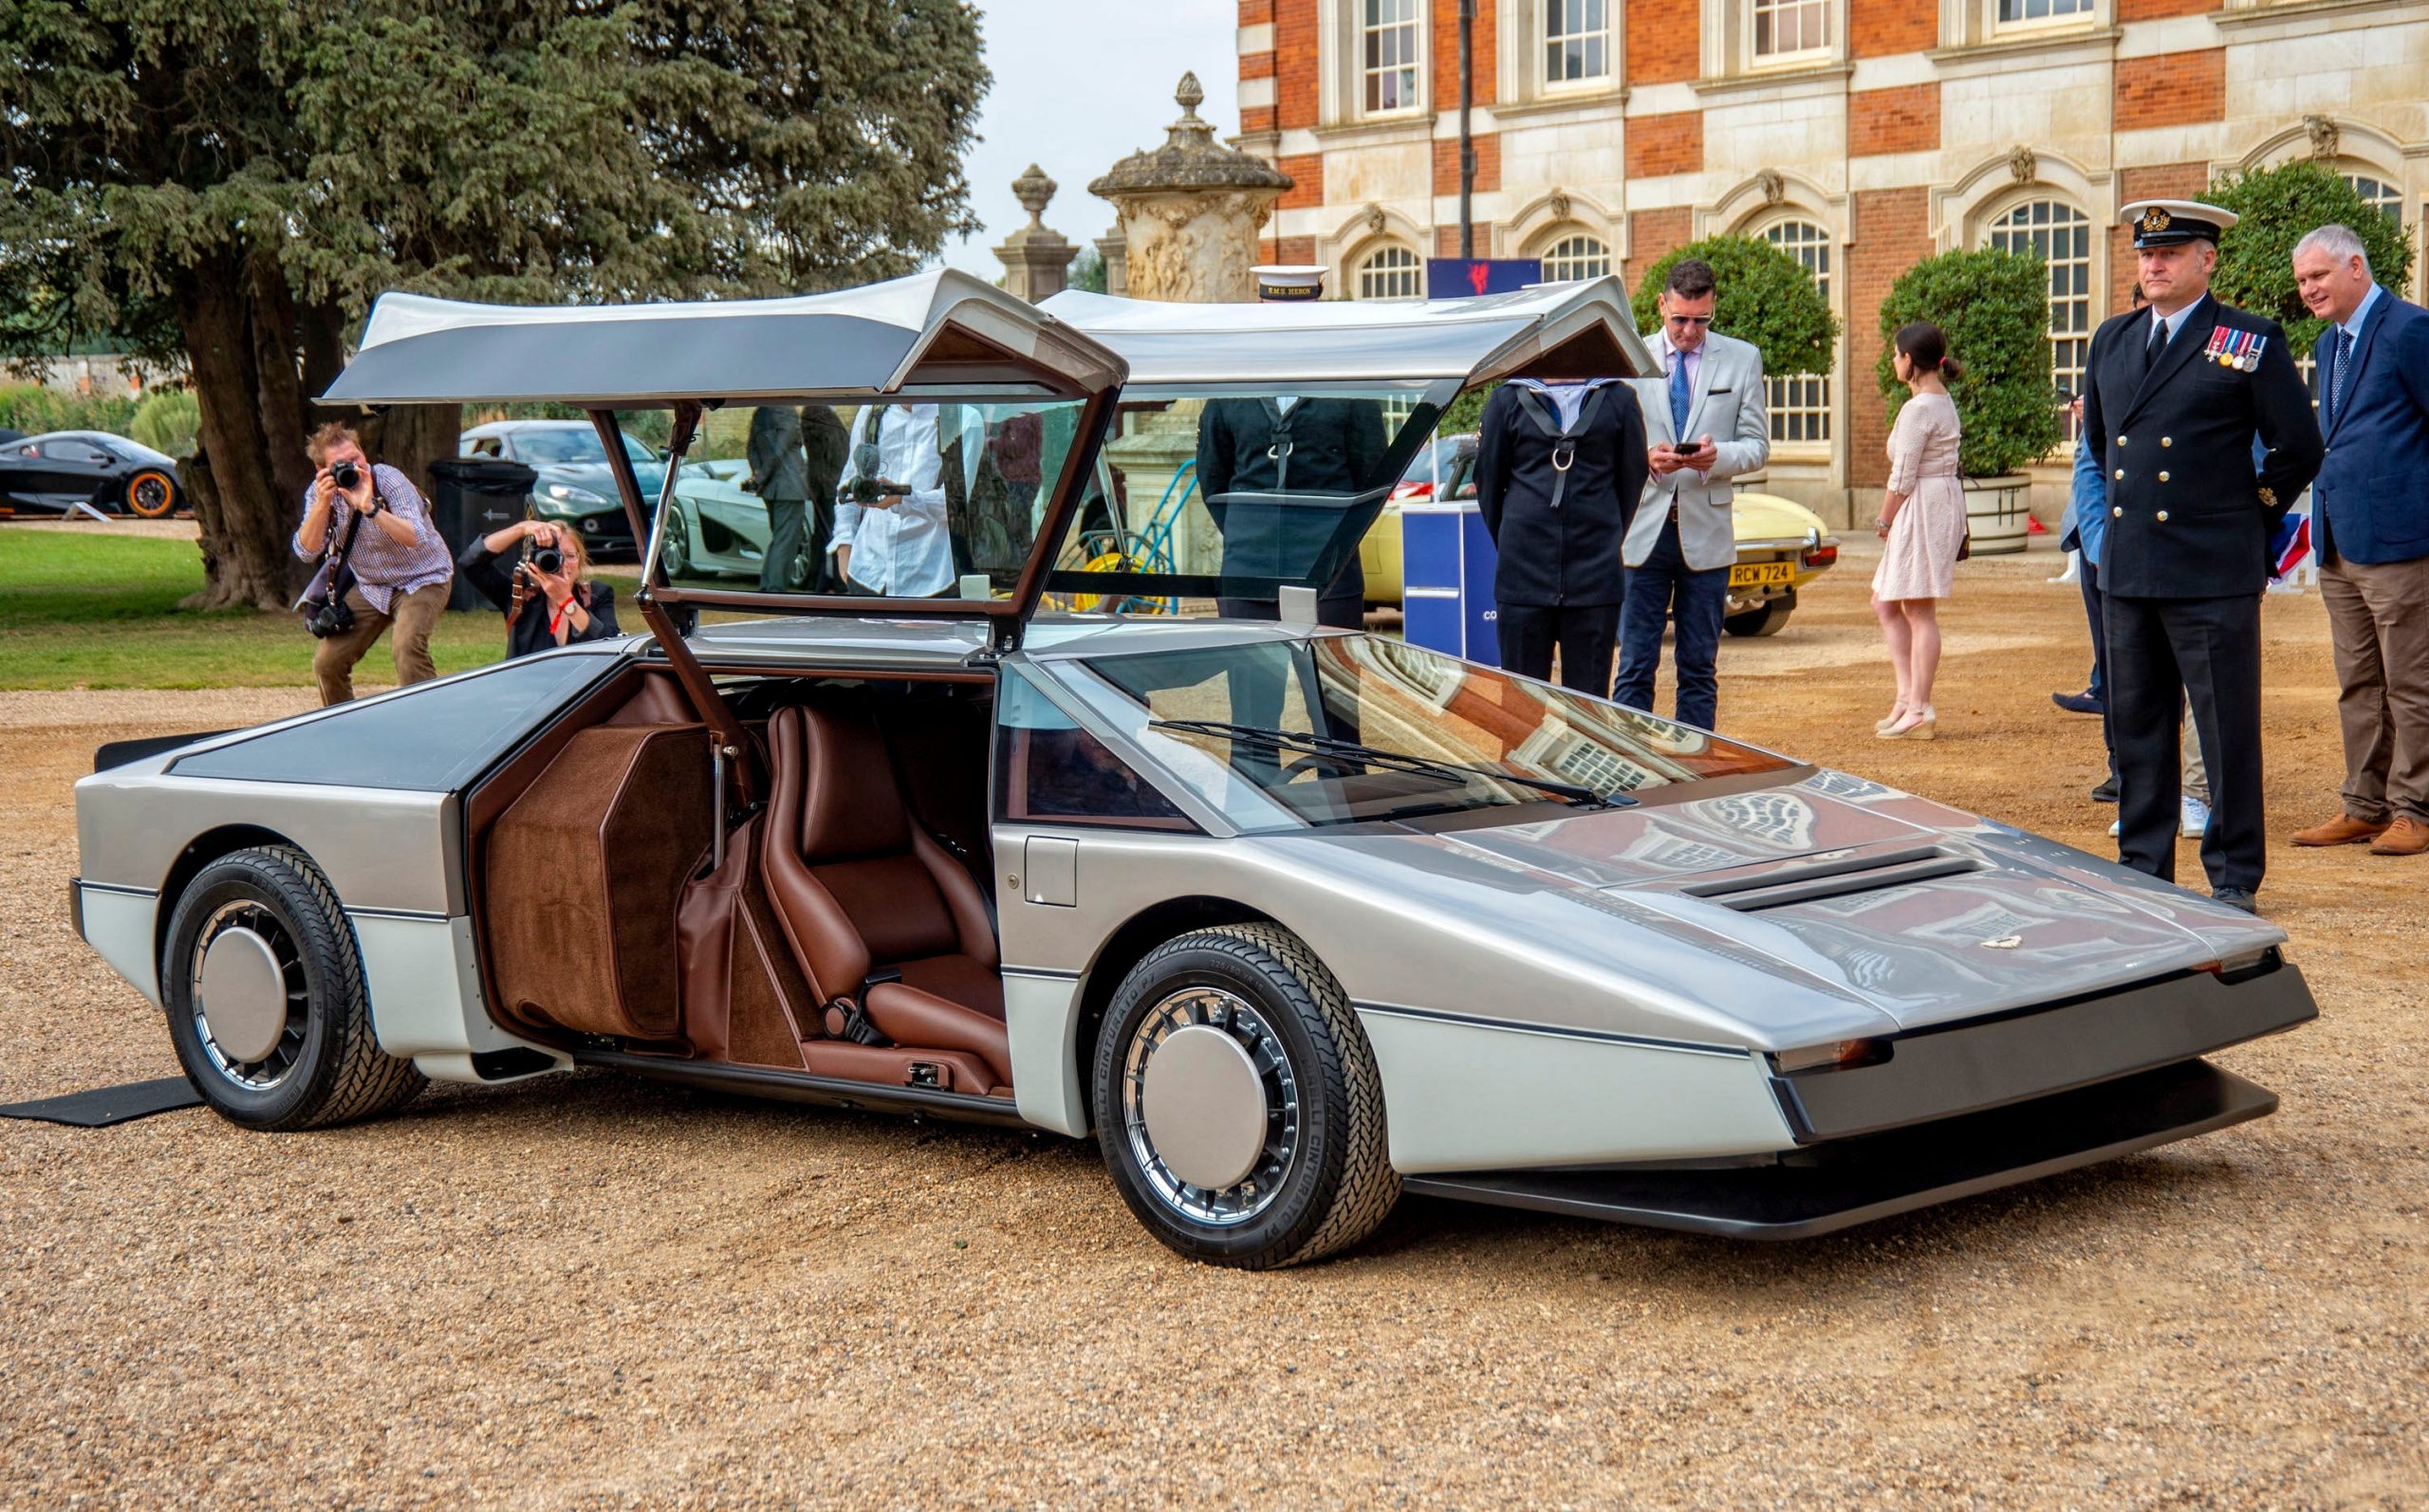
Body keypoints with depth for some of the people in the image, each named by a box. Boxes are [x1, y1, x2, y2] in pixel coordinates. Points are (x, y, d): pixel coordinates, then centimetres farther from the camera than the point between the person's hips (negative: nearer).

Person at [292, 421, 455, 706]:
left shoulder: (388, 479, -21)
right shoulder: (320, 492, -6)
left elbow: (416, 539, -33)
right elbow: (306, 551, -15)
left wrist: (369, 507, -41)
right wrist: (323, 503, -27)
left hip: (422, 579, -5)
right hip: (371, 587, 5)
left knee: (406, 646, -32)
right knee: (326, 661, -3)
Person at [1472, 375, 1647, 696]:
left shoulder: (1618, 399, 5)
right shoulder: (1508, 400, 4)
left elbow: (1633, 480, 12)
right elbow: (1487, 481, 11)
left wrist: (1604, 544, 13)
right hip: (1524, 576, 0)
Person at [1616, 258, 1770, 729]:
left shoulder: (1743, 360, 7)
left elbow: (1757, 446, 4)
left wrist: (1716, 456, -17)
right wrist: (1646, 458, -16)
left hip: (1706, 532, 1)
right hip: (1643, 531, -1)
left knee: (1699, 667, 6)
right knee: (1636, 664, -1)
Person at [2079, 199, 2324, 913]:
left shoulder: (2251, 343, -5)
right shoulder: (2112, 340, 12)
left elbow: (2299, 449, -3)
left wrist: (2249, 518, 3)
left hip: (2211, 574, -6)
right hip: (2127, 570, 6)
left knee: (2227, 731, -1)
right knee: (2137, 725, 10)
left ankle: (2234, 880, 7)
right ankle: (2144, 871, 19)